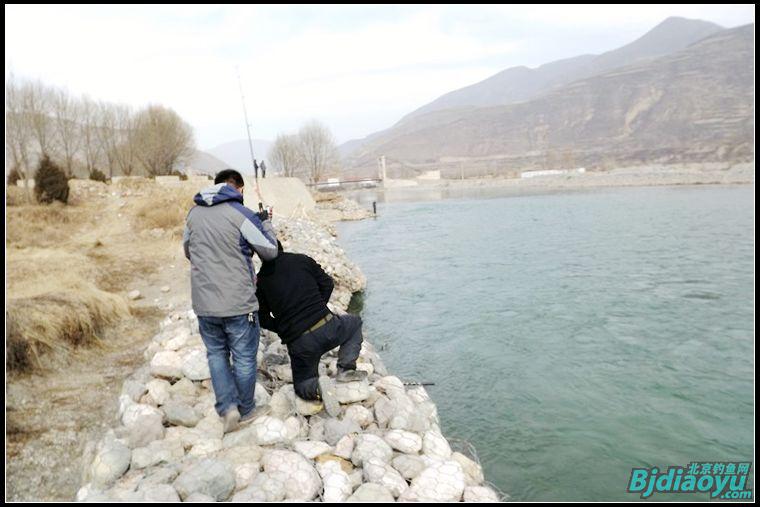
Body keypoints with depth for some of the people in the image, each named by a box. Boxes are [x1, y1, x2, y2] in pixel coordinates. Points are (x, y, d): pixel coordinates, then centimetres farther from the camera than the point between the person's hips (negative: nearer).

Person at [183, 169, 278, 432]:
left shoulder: (193, 214, 6)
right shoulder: (241, 214, -12)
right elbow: (270, 252, -2)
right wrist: (265, 222, 12)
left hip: (204, 304, 4)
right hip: (238, 304, -4)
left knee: (217, 354, 21)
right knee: (244, 358, 12)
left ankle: (227, 407, 10)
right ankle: (245, 411, 27)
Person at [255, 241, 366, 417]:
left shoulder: (261, 279, 5)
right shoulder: (301, 259, 6)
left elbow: (263, 319, 7)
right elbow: (327, 283, 10)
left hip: (298, 343, 0)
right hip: (327, 328, 0)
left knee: (302, 386, 24)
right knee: (354, 323, 32)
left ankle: (318, 386, -12)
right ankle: (346, 369, 15)